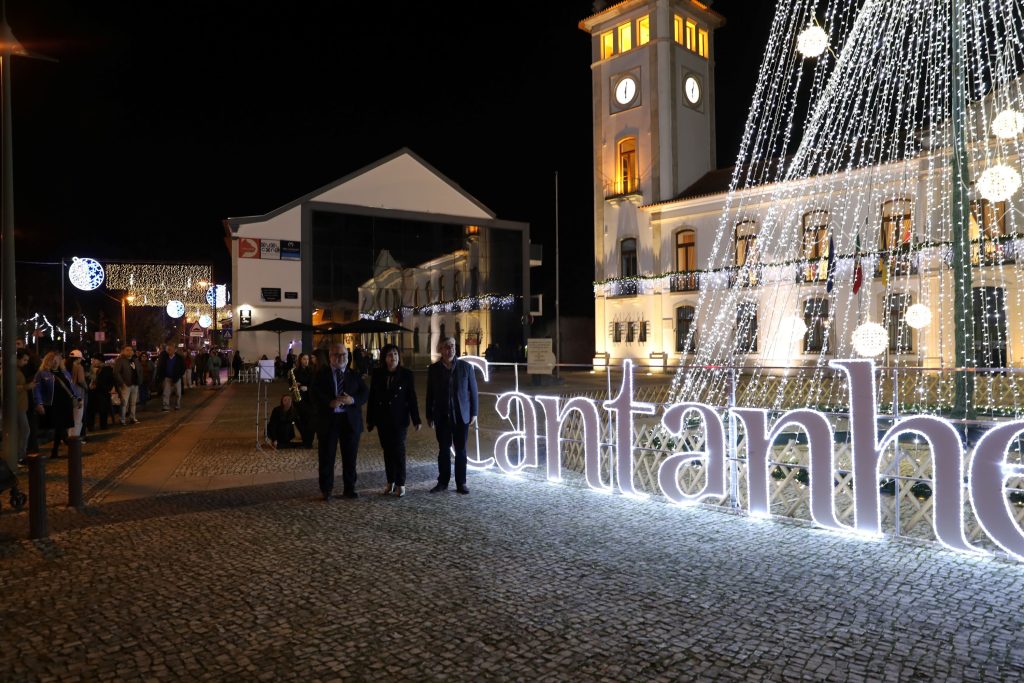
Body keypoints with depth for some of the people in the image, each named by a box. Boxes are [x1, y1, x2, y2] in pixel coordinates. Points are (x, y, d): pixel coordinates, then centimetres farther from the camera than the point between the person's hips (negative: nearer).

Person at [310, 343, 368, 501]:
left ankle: (349, 489, 20)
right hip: (328, 421, -2)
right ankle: (326, 490, 15)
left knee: (350, 457, 8)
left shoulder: (355, 375, 9)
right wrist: (330, 403, -23)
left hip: (350, 421, 2)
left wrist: (353, 400, -17)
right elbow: (314, 394, -8)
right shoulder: (321, 375, 3)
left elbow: (365, 393, 2)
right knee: (326, 457, 3)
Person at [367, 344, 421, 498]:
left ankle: (400, 484, 6)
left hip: (399, 419, -3)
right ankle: (390, 482, 19)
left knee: (398, 450, -3)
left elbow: (412, 398, -5)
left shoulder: (406, 374, -5)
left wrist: (416, 420, -7)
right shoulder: (377, 374, 2)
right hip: (382, 419, 3)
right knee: (387, 450, 9)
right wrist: (370, 420, 5)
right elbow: (372, 397, 5)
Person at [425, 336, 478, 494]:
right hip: (442, 416, 1)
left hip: (461, 415, -1)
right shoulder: (433, 369, 0)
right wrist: (429, 415, 4)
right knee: (443, 449, 7)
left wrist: (474, 413, -1)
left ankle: (461, 483, 14)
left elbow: (473, 391, 1)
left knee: (460, 449, 6)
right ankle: (443, 482, 17)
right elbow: (430, 394, 4)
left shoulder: (466, 367, -3)